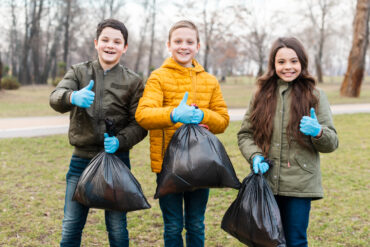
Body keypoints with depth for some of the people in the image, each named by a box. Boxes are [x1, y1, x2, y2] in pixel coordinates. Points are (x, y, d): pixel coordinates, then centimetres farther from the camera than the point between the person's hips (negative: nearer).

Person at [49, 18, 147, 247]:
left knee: (117, 227, 8)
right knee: (71, 227, 8)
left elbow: (140, 124, -1)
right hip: (82, 158, 1)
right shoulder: (79, 72, 5)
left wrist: (120, 140, -21)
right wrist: (73, 97, -36)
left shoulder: (133, 82, 2)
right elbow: (56, 98, -13)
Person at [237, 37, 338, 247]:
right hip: (266, 182, 2)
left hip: (300, 185, -2)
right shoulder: (262, 95, 6)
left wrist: (318, 132, -21)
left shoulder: (315, 96, 1)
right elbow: (245, 134, 9)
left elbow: (332, 143, 1)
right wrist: (255, 155, -10)